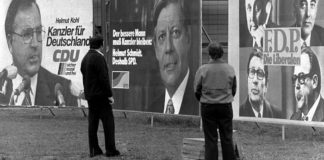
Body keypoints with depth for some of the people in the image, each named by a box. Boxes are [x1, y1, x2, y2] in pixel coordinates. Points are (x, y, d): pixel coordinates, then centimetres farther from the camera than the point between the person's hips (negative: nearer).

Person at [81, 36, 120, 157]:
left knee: (93, 122, 9)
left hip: (90, 96, 9)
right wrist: (109, 95, -14)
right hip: (100, 95, -9)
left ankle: (94, 150, 9)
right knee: (108, 121, -4)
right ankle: (110, 150, -5)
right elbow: (103, 78, -18)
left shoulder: (85, 58, 12)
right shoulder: (98, 58, -15)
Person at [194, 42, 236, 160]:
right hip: (226, 106, 1)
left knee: (210, 139, 3)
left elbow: (197, 90, -2)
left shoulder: (202, 69, -9)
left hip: (208, 107, -1)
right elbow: (234, 89, 6)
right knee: (227, 138, 8)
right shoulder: (230, 69, -4)